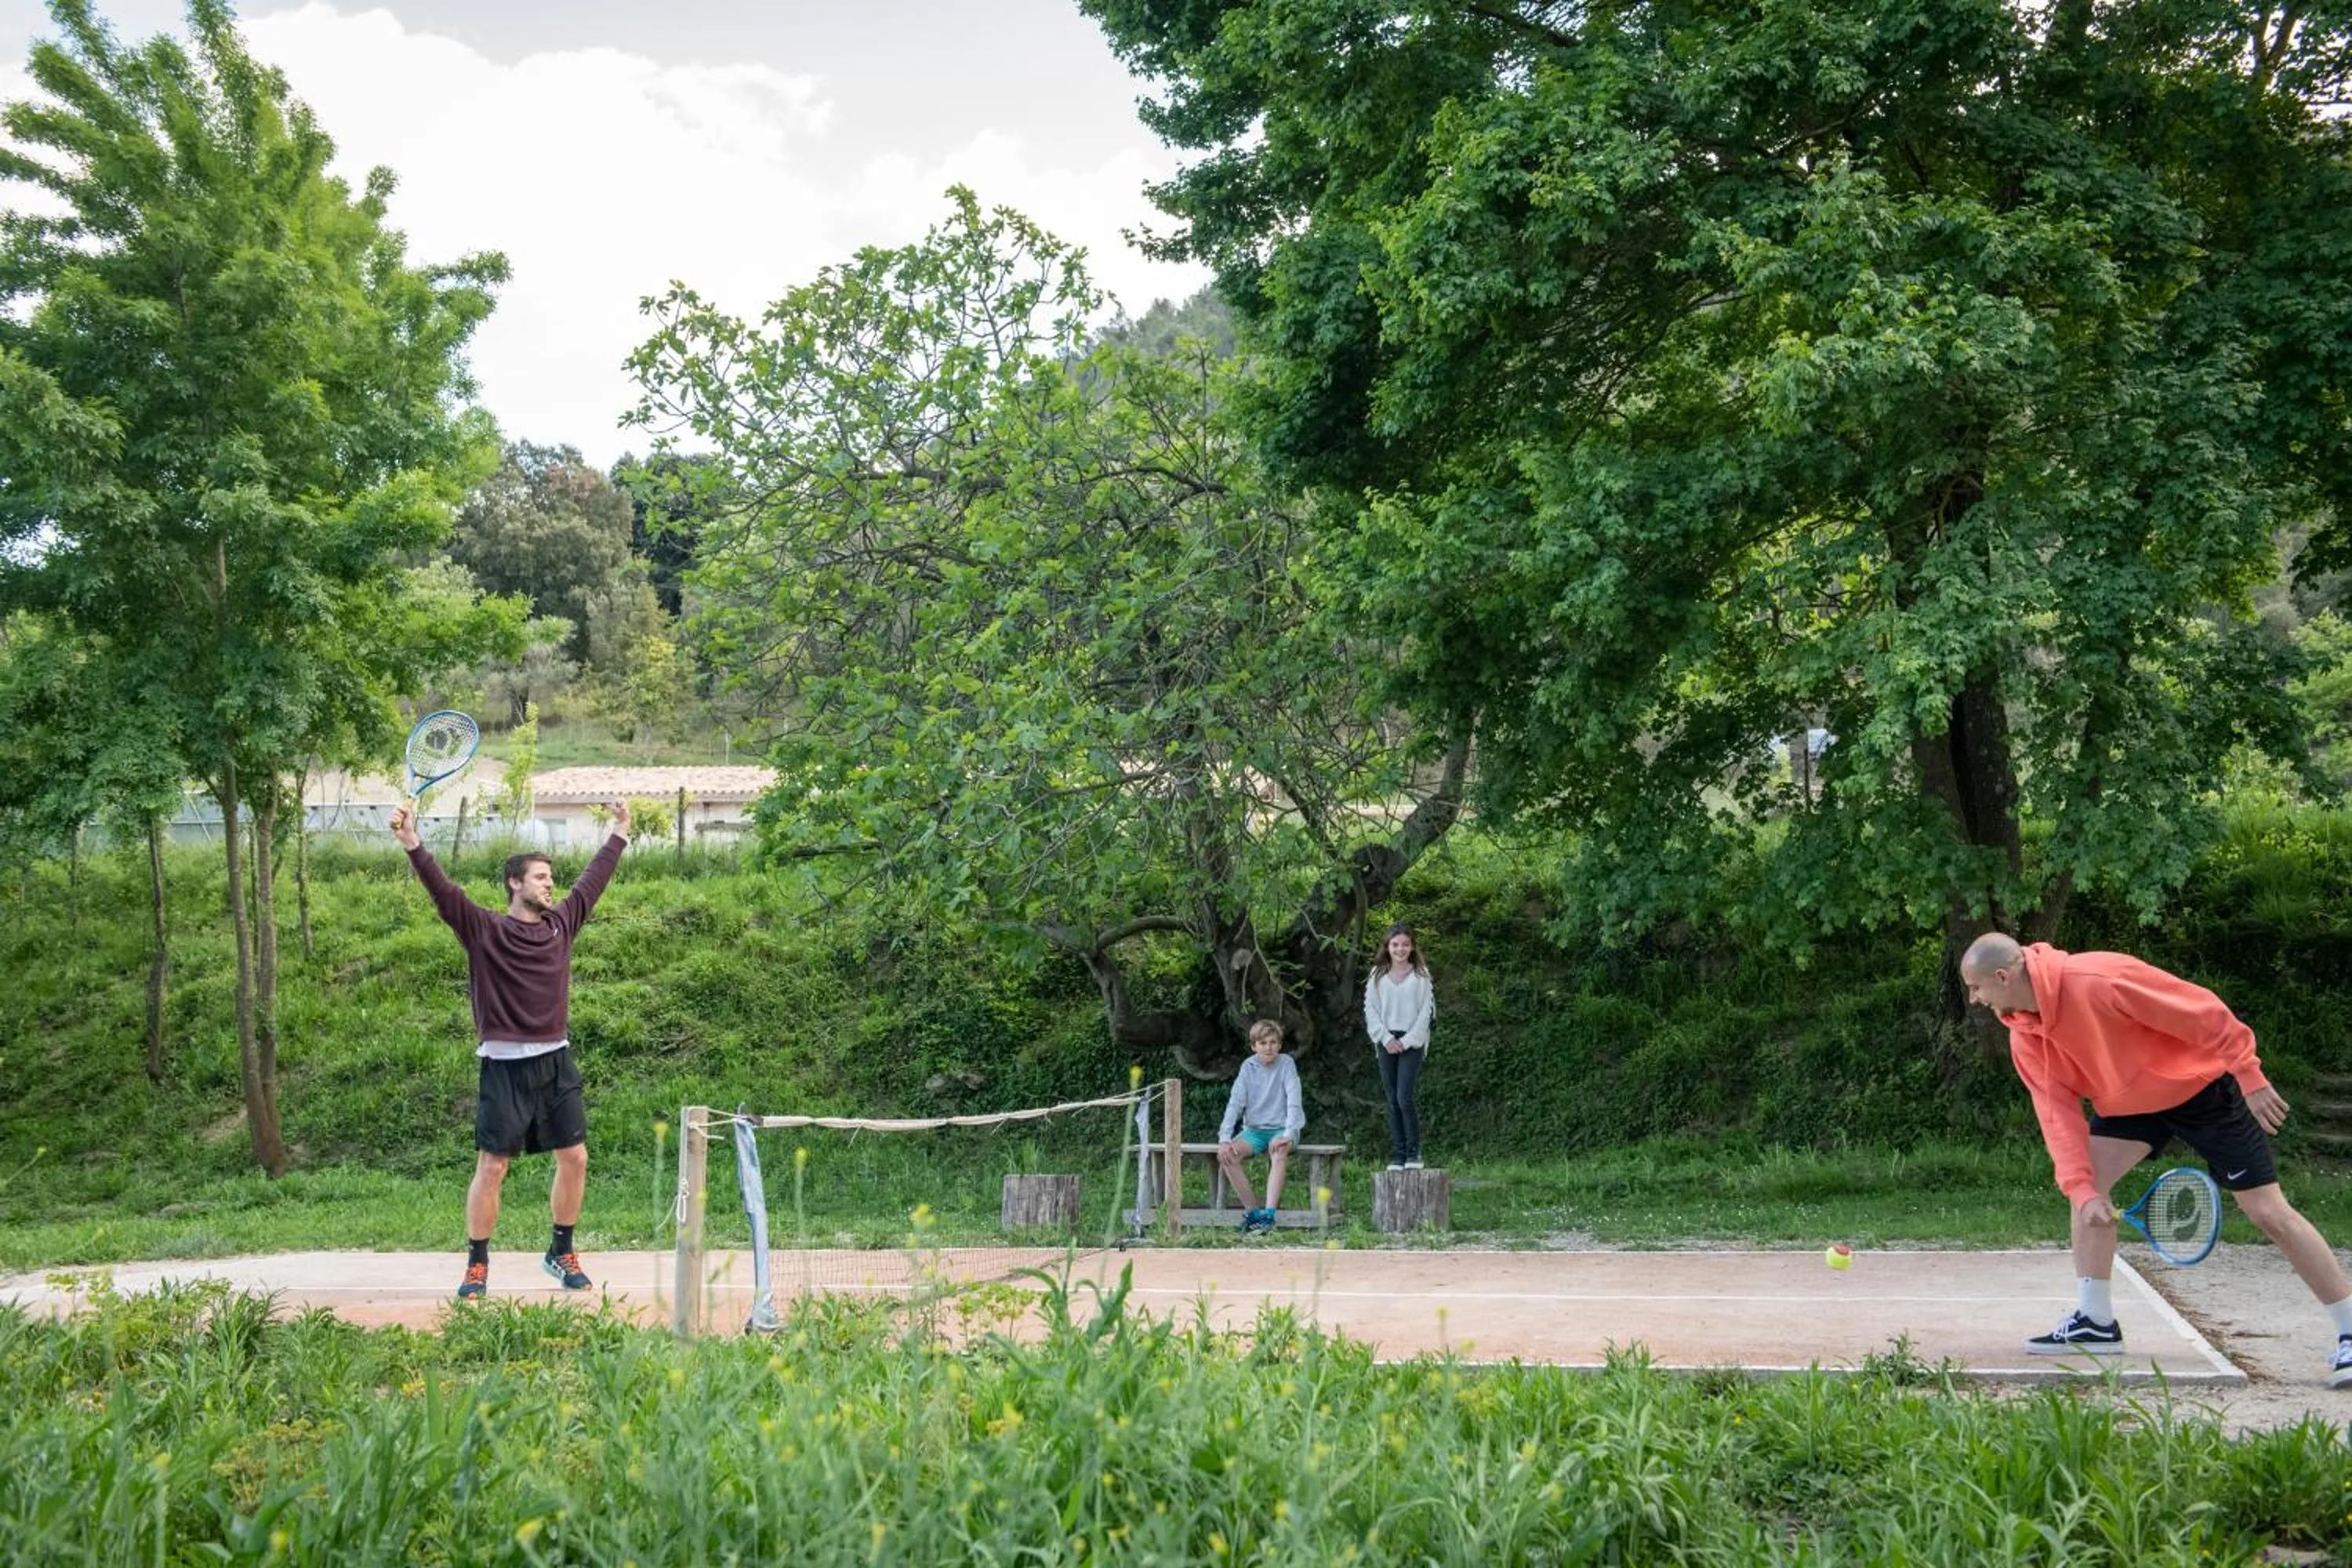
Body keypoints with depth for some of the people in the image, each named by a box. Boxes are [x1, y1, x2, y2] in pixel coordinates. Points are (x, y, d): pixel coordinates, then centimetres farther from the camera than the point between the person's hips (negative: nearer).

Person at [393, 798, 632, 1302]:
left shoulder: (560, 923, 10)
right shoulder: (484, 930, -4)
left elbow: (592, 881, 23)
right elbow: (443, 891, -16)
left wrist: (619, 834, 32)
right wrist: (413, 846, -30)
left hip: (555, 1061, 5)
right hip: (506, 1066, -5)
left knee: (574, 1158, 5)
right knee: (491, 1167, -4)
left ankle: (562, 1251, 22)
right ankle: (477, 1265, 7)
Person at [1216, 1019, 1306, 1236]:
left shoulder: (1286, 1064, -5)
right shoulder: (1248, 1067, 2)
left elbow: (1294, 1101, -15)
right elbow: (1235, 1103, -4)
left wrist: (1288, 1136, -30)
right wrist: (1224, 1138, -18)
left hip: (1282, 1128, -3)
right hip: (1254, 1129, 3)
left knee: (1278, 1152, -37)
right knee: (1227, 1155, -25)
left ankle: (1268, 1215, -41)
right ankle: (1252, 1211, -20)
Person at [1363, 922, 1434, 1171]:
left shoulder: (1420, 975, 3)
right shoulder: (1378, 975, 9)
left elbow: (1426, 1011, -1)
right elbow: (1371, 1010, 5)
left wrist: (1407, 1040, -9)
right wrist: (1386, 1039, -6)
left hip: (1412, 1043, -3)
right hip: (1387, 1043, 3)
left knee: (1406, 1097, -14)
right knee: (1392, 1101, 3)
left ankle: (1414, 1153, -4)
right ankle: (1397, 1155, 6)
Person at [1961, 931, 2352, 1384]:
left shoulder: (2099, 978, -34)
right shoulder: (2025, 1036, -10)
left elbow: (2204, 1013, -29)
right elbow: (2058, 1111, -10)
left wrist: (2251, 1080, -25)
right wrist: (2082, 1188, -20)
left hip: (2202, 1084, -7)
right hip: (2130, 1099, 7)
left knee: (2270, 1213, -6)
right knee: (2085, 1181, -8)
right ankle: (2096, 1322, -1)